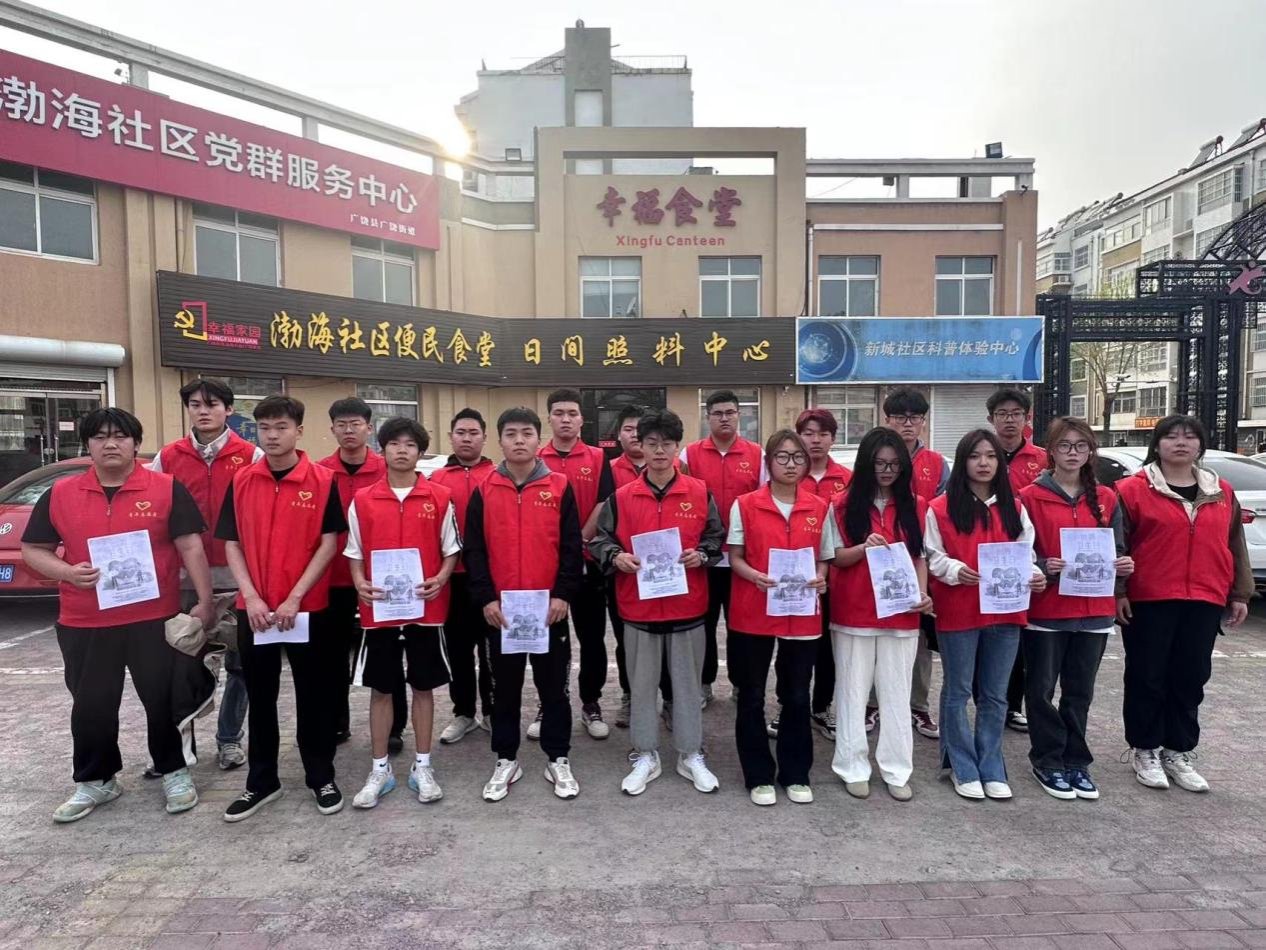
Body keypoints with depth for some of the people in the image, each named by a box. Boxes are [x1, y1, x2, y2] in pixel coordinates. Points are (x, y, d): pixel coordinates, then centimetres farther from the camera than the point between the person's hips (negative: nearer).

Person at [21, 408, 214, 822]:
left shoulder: (167, 489, -4)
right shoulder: (59, 494, 3)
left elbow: (191, 547, -6)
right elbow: (33, 550, 8)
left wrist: (204, 601, -11)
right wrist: (66, 572, -12)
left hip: (155, 619, -2)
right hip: (84, 625, 2)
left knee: (163, 700, 9)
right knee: (91, 706, 14)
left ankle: (174, 771, 27)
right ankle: (96, 780, 33)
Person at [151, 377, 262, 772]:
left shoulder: (252, 457, -2)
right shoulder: (168, 457, 5)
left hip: (237, 577, -1)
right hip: (186, 579, 2)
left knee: (239, 663, 9)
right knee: (184, 662, 9)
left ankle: (229, 738, 24)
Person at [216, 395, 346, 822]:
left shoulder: (322, 480, -6)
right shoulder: (241, 481, 3)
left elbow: (328, 543, -8)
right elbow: (232, 544, 2)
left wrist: (295, 598, -14)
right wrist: (251, 598, -10)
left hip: (308, 607, -3)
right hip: (253, 609, 3)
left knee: (314, 695, 8)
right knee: (259, 697, 13)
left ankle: (321, 777, 23)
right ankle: (261, 780, 28)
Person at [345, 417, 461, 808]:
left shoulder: (439, 497, -1)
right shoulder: (362, 500, 1)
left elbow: (451, 550, 3)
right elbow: (354, 552, 7)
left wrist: (439, 579, -14)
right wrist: (360, 584, -11)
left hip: (426, 608, -1)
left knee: (423, 686, 9)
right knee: (381, 688, 10)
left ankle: (422, 766, 22)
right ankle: (380, 769, 24)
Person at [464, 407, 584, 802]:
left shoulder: (560, 487, -1)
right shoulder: (483, 491, 2)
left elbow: (572, 547, -2)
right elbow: (474, 550, 1)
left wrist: (563, 594, -9)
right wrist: (485, 598, -7)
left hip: (549, 607, -1)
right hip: (500, 609, 1)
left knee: (553, 685, 9)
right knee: (504, 687, 13)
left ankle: (558, 760, 24)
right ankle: (506, 760, 27)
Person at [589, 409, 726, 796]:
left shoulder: (699, 493, 0)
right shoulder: (622, 496, -1)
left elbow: (716, 537, 8)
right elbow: (600, 539, 4)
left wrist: (701, 555, -11)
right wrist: (616, 557, -16)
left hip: (687, 606, 0)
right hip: (638, 606, 0)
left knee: (688, 683, 11)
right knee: (642, 684, 11)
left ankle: (691, 755, 26)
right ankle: (645, 757, 26)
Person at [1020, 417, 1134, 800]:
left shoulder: (1106, 499, 8)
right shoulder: (1031, 497, -5)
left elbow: (1116, 550, 13)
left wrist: (1122, 565, -8)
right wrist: (1043, 567, -23)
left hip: (1094, 610, 4)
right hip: (1045, 610, -3)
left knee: (1080, 692, 13)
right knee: (1042, 690, 5)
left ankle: (1076, 762, 27)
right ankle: (1048, 762, 20)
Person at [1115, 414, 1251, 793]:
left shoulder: (1222, 492, 10)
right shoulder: (1133, 489, -5)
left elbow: (1235, 545, 15)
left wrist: (1239, 593, 13)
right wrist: (1117, 592, -10)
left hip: (1204, 603, 4)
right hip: (1148, 602, -4)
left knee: (1191, 680, 11)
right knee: (1146, 679, 5)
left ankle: (1179, 752, 25)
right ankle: (1146, 751, 19)